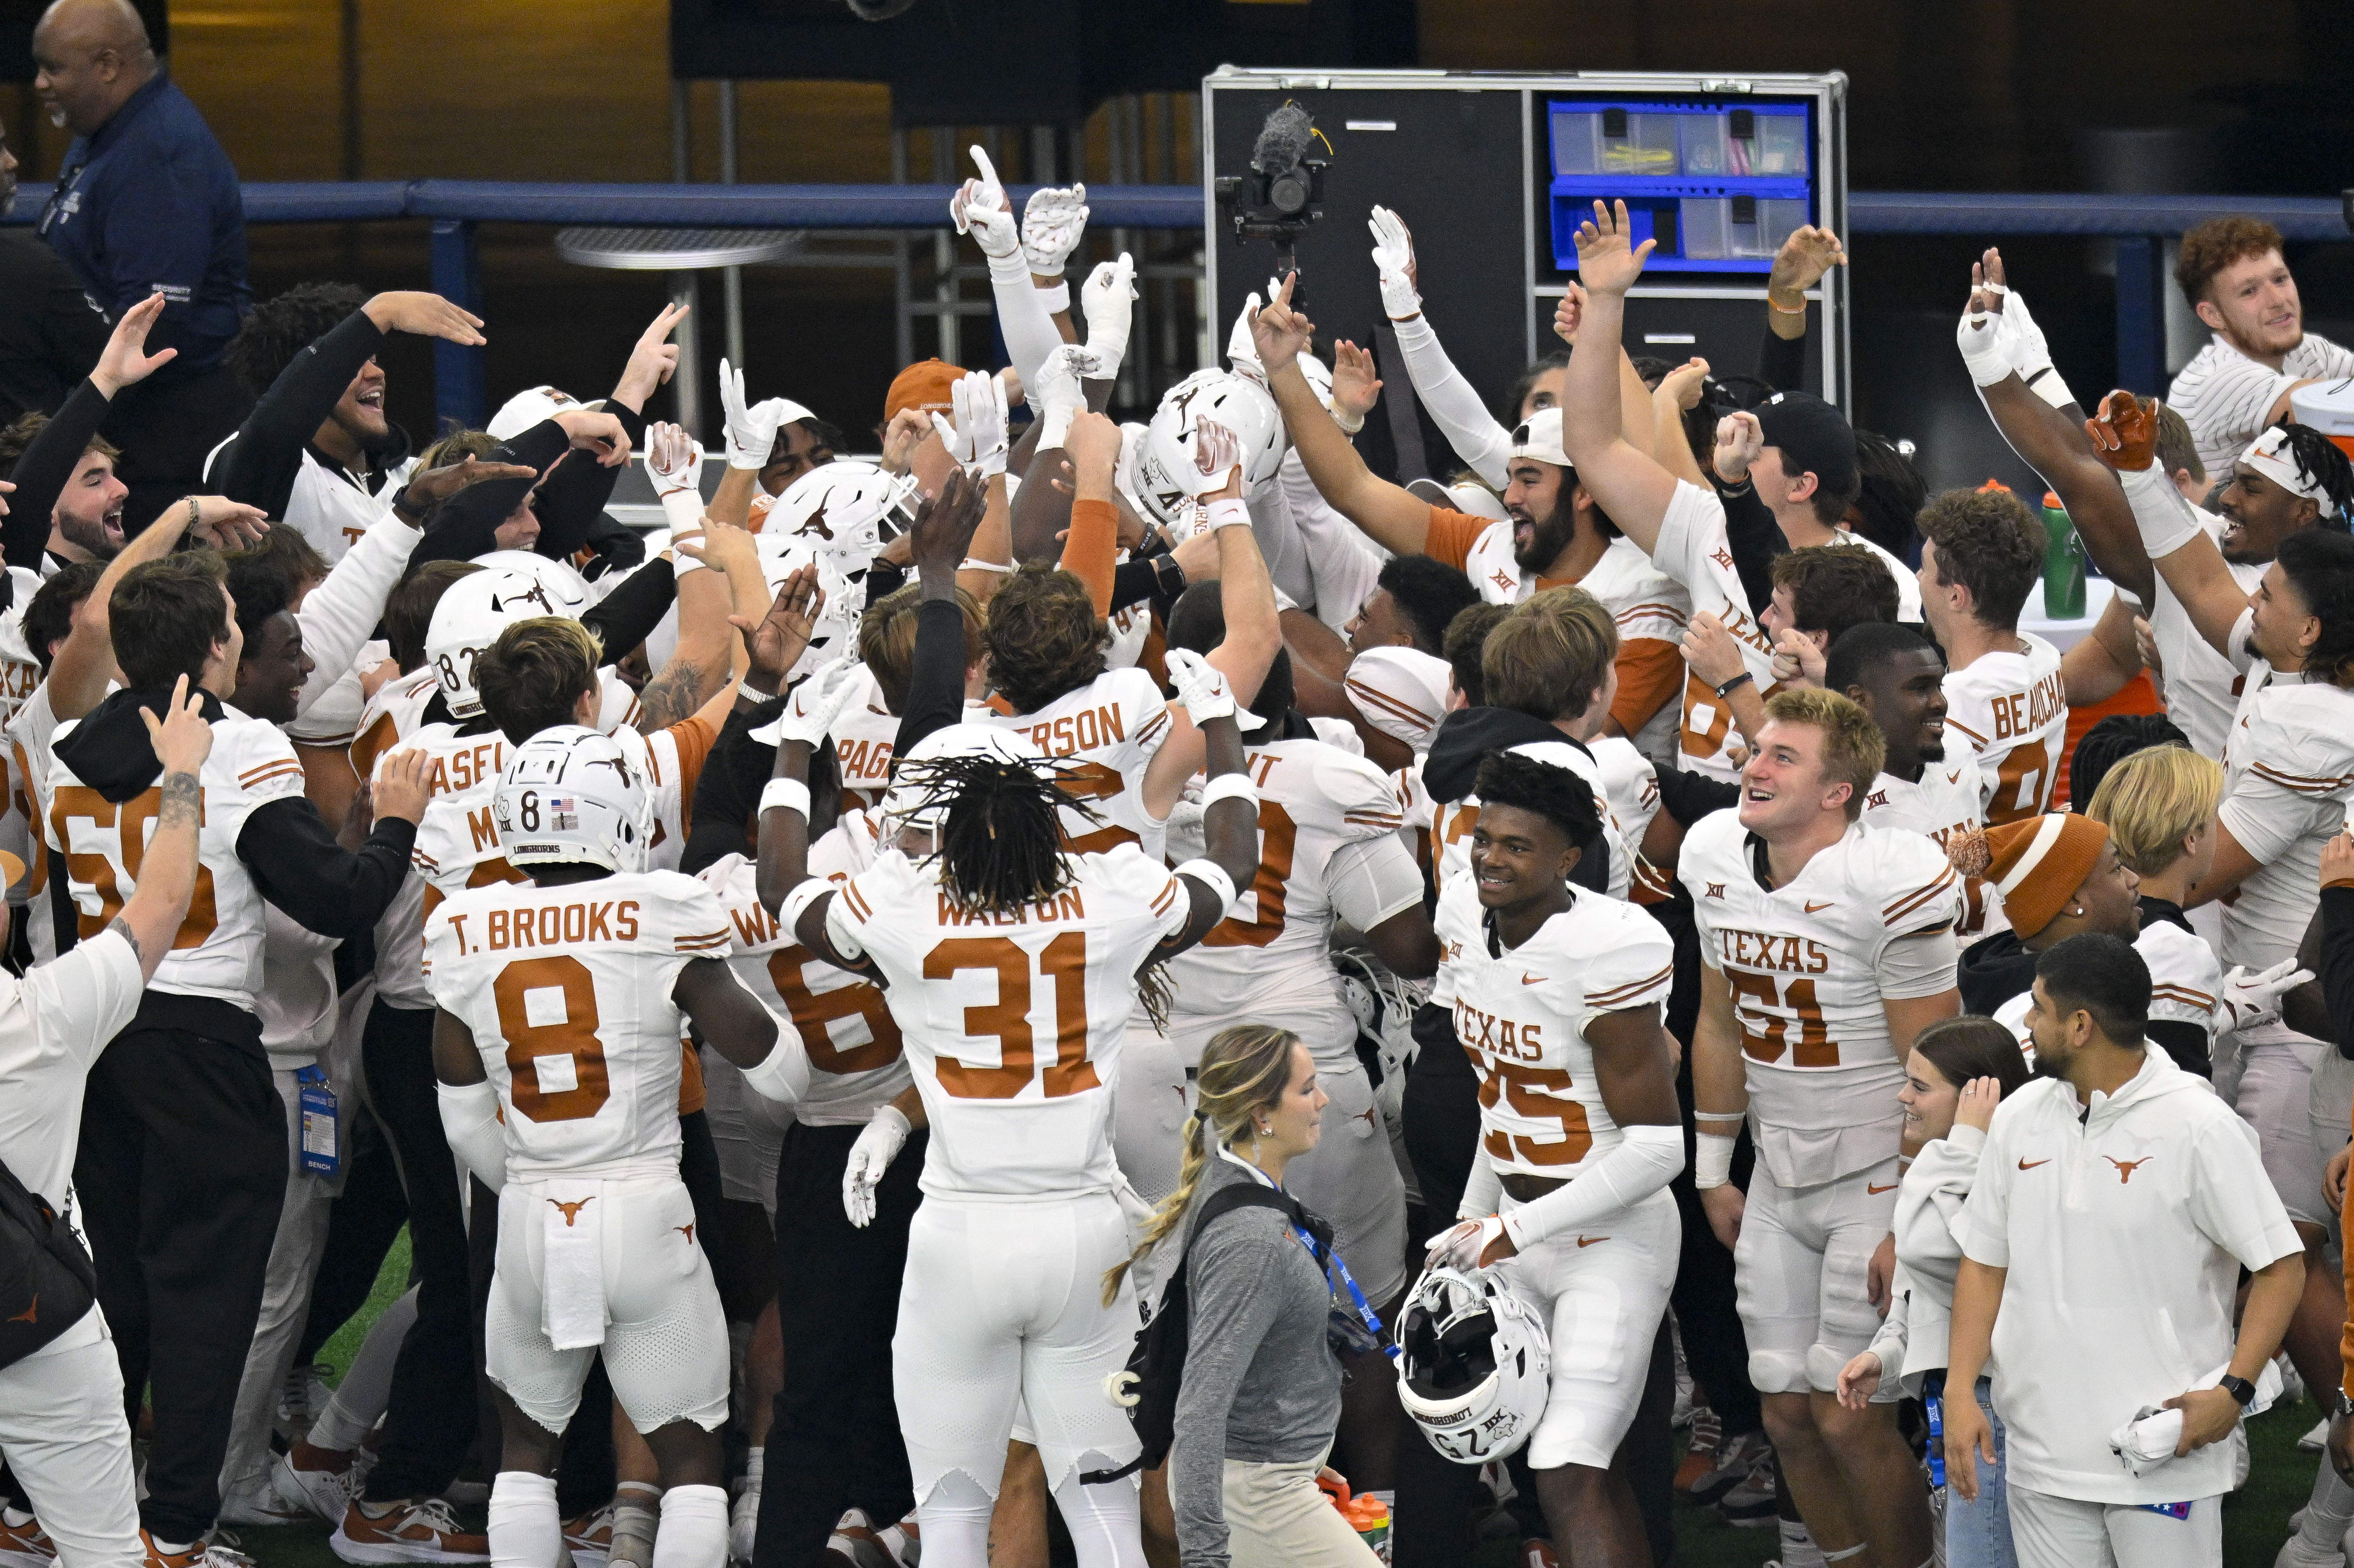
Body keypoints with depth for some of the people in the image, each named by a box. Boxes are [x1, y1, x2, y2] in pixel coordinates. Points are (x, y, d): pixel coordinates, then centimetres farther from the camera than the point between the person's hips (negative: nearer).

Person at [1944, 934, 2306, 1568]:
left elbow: (2281, 1264, -7)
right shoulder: (2018, 1118, 7)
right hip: (2040, 1452, 5)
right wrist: (1960, 1391, 1)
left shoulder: (2199, 1127, -9)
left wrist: (2233, 1390, -16)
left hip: (2163, 1456, -5)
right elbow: (1984, 1262, 12)